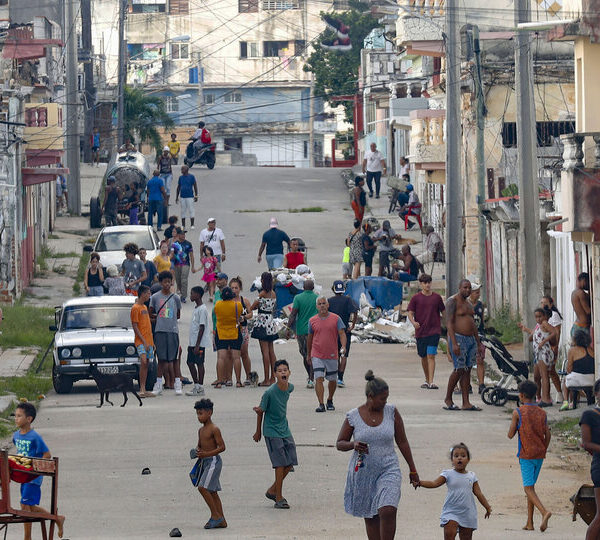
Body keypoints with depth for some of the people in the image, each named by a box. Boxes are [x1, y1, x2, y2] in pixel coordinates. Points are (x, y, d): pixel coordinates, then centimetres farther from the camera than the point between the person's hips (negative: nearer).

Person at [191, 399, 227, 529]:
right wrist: (197, 451, 1)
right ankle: (221, 521, 11)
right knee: (212, 492, 8)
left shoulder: (214, 429, -12)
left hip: (213, 461, -9)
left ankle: (215, 516, -10)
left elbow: (222, 447, -15)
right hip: (204, 462, 9)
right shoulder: (201, 430, 13)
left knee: (203, 487, -17)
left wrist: (207, 454, -24)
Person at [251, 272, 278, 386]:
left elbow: (252, 308, -9)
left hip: (263, 321, -7)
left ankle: (266, 379, -6)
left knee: (265, 352, -6)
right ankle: (273, 378, 12)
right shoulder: (273, 293, 8)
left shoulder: (263, 293, -13)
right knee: (271, 351, 10)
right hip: (271, 321, 7)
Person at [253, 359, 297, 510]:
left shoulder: (290, 387, -2)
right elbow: (261, 411, -6)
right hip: (272, 432, -6)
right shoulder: (269, 392, -20)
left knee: (290, 463, 6)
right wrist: (258, 432, 4)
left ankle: (272, 490, 23)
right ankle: (279, 499, 1)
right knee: (280, 464, -8)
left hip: (285, 430, 6)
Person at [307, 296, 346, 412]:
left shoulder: (336, 319, -1)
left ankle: (330, 401, 33)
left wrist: (343, 347, -24)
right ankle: (321, 404, -16)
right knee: (318, 379, -14)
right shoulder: (312, 321, 4)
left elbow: (342, 334, -6)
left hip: (332, 355, 0)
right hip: (317, 355, 0)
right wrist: (308, 354, 20)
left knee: (332, 380, 11)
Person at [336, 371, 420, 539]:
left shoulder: (391, 412, -1)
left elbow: (402, 442, 7)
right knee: (370, 518, 8)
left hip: (388, 470, -1)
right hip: (363, 472, 1)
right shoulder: (353, 416, -4)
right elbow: (339, 443, 6)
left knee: (388, 511, -20)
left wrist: (412, 470, 9)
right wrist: (353, 445, -17)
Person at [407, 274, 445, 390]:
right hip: (420, 331, 2)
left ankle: (431, 382, -17)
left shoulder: (436, 297, 4)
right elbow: (410, 313, 1)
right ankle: (427, 380, 28)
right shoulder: (416, 298, 2)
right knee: (423, 357, 11)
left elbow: (443, 313, 13)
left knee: (431, 356, -12)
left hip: (434, 331, -2)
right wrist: (413, 322, -19)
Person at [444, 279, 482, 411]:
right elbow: (449, 323, -16)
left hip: (471, 340, 8)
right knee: (459, 370, -11)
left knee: (467, 371, 4)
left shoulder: (468, 304, 18)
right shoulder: (453, 301, -8)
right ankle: (448, 399, 4)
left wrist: (478, 344, 20)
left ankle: (466, 403, 3)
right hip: (458, 339, -8)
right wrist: (454, 343, -24)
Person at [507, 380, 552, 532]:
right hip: (539, 455, 5)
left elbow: (510, 435, -6)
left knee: (528, 488, -6)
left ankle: (544, 512, -31)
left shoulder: (518, 412, -9)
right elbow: (547, 435, 4)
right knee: (530, 487, 15)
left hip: (526, 455, -5)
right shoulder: (542, 413, 5)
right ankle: (529, 523, 14)